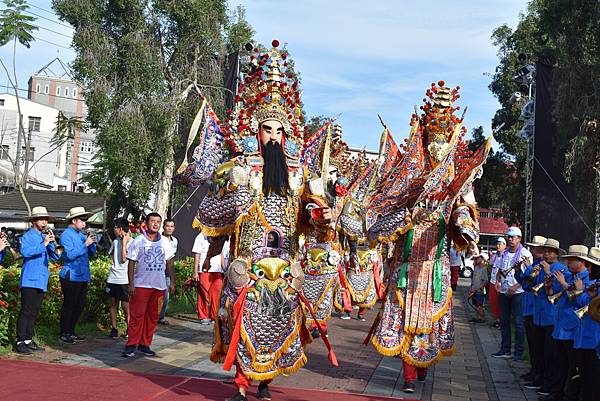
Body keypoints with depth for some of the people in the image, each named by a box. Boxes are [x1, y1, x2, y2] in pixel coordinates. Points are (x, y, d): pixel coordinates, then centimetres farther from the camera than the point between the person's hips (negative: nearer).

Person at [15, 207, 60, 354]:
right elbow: (25, 252, -22)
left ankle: (29, 340, 16)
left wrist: (53, 243, -8)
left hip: (41, 281, 6)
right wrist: (43, 244, -24)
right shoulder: (28, 236, -3)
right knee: (26, 312, -8)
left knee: (34, 313, 10)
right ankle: (20, 342, -6)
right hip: (30, 280, -6)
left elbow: (55, 257, 8)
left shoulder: (46, 236, 14)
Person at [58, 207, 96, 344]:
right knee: (69, 305, -2)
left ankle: (71, 332, 22)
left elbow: (92, 253, 16)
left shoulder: (81, 234, 14)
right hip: (71, 277, -8)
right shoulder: (67, 235, -9)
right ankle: (64, 334, 8)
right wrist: (85, 244, -17)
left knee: (80, 305, 12)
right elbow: (70, 255, -20)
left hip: (83, 276, 8)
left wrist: (92, 242, -2)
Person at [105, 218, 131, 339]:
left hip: (124, 279, -6)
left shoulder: (131, 242, -9)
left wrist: (124, 243, -14)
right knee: (113, 303, 9)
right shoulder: (115, 241, 12)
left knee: (125, 305, 0)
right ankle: (114, 328, 16)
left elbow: (124, 259, -16)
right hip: (112, 278, 6)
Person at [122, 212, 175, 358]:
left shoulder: (165, 242, 10)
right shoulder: (138, 241, 0)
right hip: (141, 285, -3)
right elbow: (131, 264, -1)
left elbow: (169, 264, 14)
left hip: (159, 286, 3)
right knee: (137, 315, -4)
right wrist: (131, 284, -7)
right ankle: (131, 345, 1)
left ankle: (145, 344, 15)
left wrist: (172, 282, 7)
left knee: (152, 316, 6)